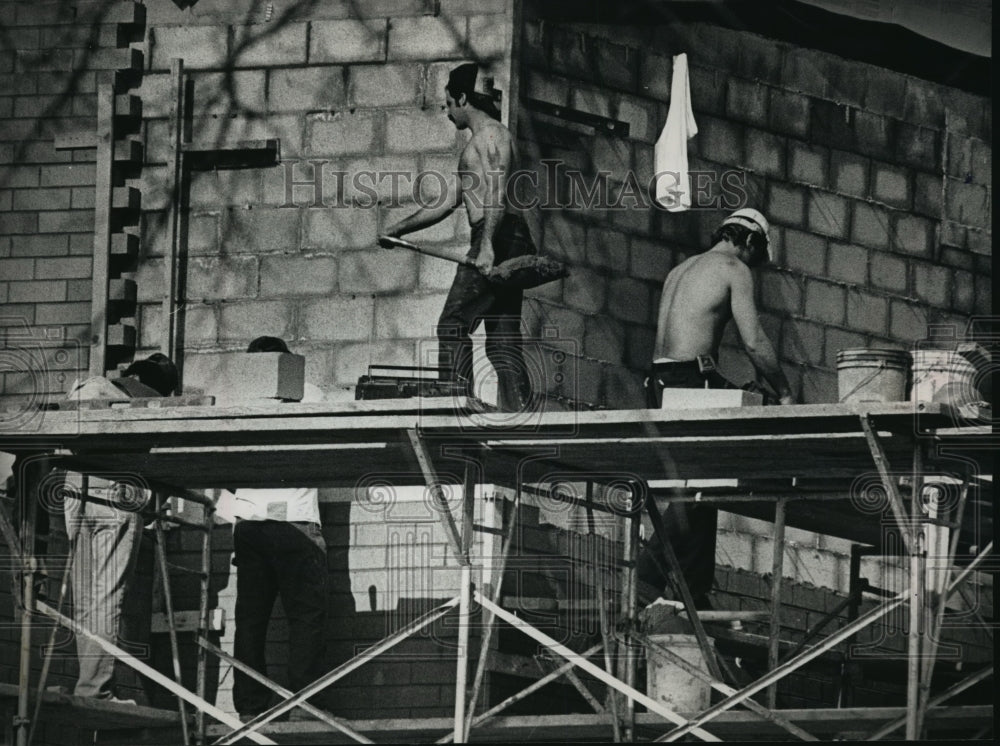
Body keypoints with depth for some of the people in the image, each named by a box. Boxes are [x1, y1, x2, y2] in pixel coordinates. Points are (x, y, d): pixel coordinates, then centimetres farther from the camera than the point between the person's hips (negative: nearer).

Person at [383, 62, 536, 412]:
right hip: (505, 244, 10)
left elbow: (496, 194, -17)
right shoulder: (475, 145, 28)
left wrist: (487, 246, -27)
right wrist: (400, 229, 31)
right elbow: (447, 203, 33)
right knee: (503, 337, 4)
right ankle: (518, 412, -2)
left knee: (453, 325, -12)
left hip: (498, 237, -10)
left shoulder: (491, 134, -4)